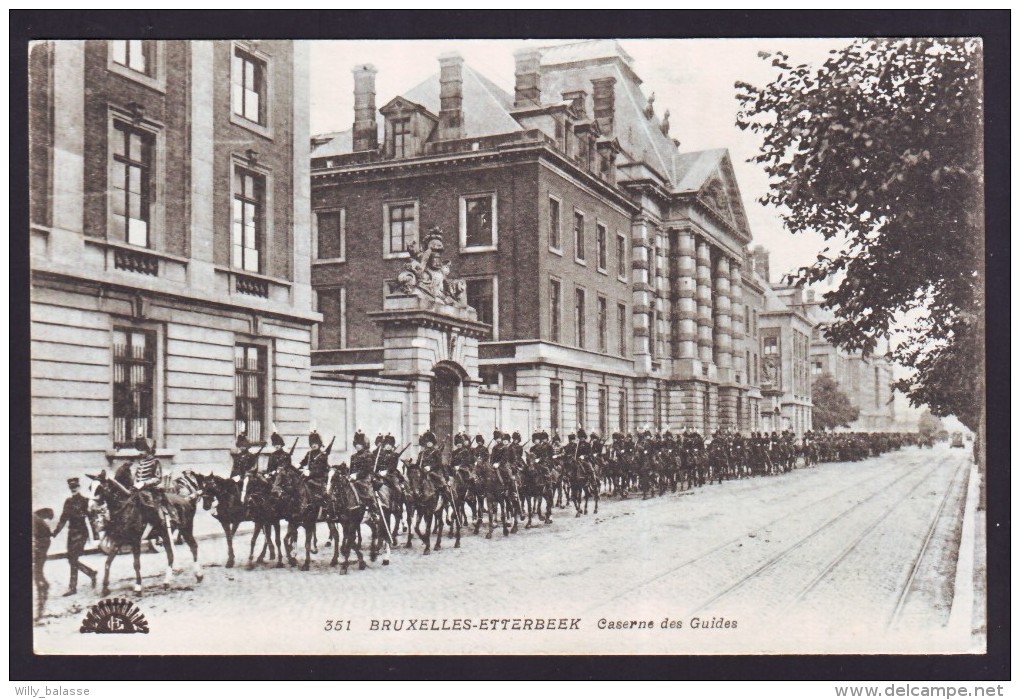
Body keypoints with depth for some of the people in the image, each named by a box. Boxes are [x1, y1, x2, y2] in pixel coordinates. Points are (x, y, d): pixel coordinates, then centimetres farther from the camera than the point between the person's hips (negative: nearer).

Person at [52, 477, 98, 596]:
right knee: (72, 560, 7)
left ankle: (73, 587, -3)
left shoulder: (85, 501, -6)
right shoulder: (68, 501, 11)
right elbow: (63, 518, 15)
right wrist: (55, 532, 8)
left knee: (73, 559, -9)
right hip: (71, 533, 6)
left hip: (81, 533, -6)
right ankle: (91, 573, 26)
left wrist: (95, 535, -9)